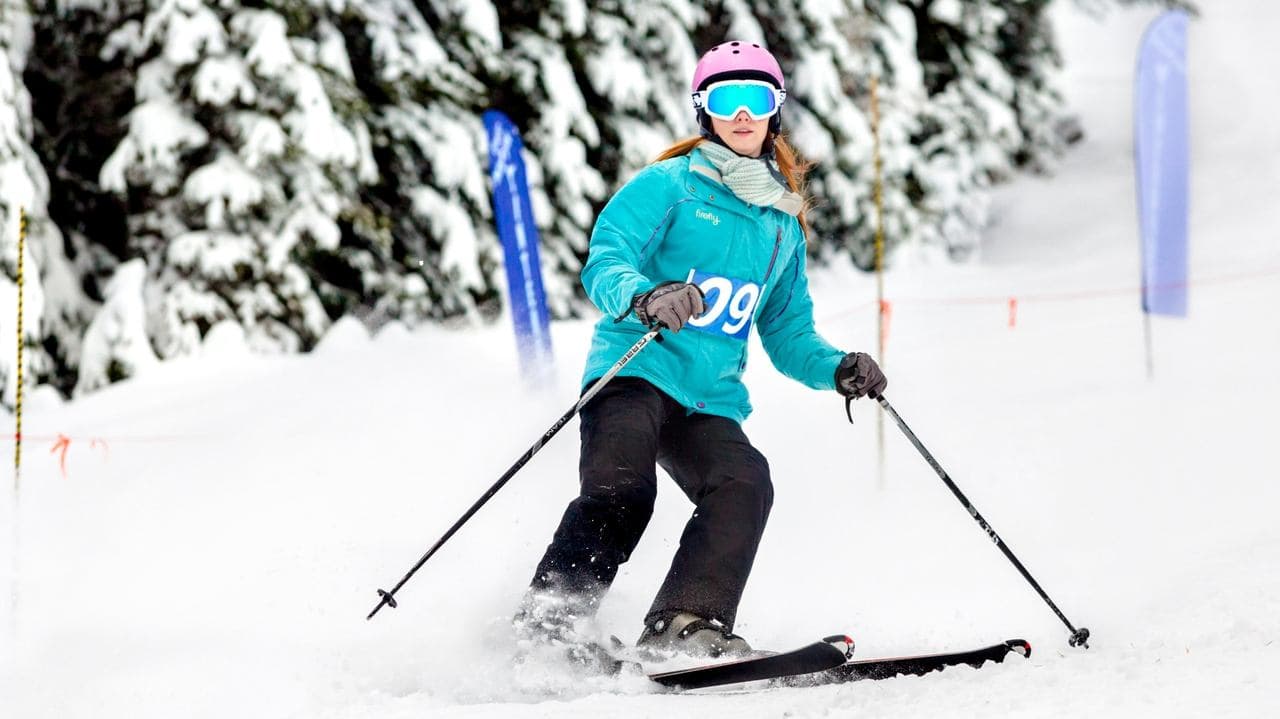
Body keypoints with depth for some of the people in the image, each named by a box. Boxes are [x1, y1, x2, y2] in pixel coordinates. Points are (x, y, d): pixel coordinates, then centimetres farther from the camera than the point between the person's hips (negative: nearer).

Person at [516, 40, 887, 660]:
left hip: (711, 401, 5)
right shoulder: (669, 185, 5)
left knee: (745, 485, -25)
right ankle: (539, 629, -24)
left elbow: (788, 334, 27)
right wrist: (643, 298, -31)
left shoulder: (782, 226, 22)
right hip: (636, 371, -5)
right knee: (621, 492, -29)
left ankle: (685, 625, -33)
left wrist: (837, 369, 7)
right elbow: (605, 262, -8)